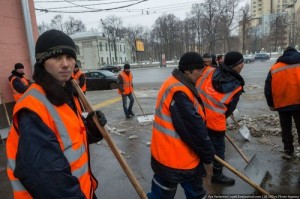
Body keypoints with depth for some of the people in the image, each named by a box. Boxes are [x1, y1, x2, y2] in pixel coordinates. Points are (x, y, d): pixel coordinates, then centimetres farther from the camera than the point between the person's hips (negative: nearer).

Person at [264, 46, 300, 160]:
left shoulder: (274, 68, 4)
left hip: (282, 104, 1)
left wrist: (271, 104, 14)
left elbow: (268, 89, 4)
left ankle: (288, 152, 20)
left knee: (286, 129, 14)